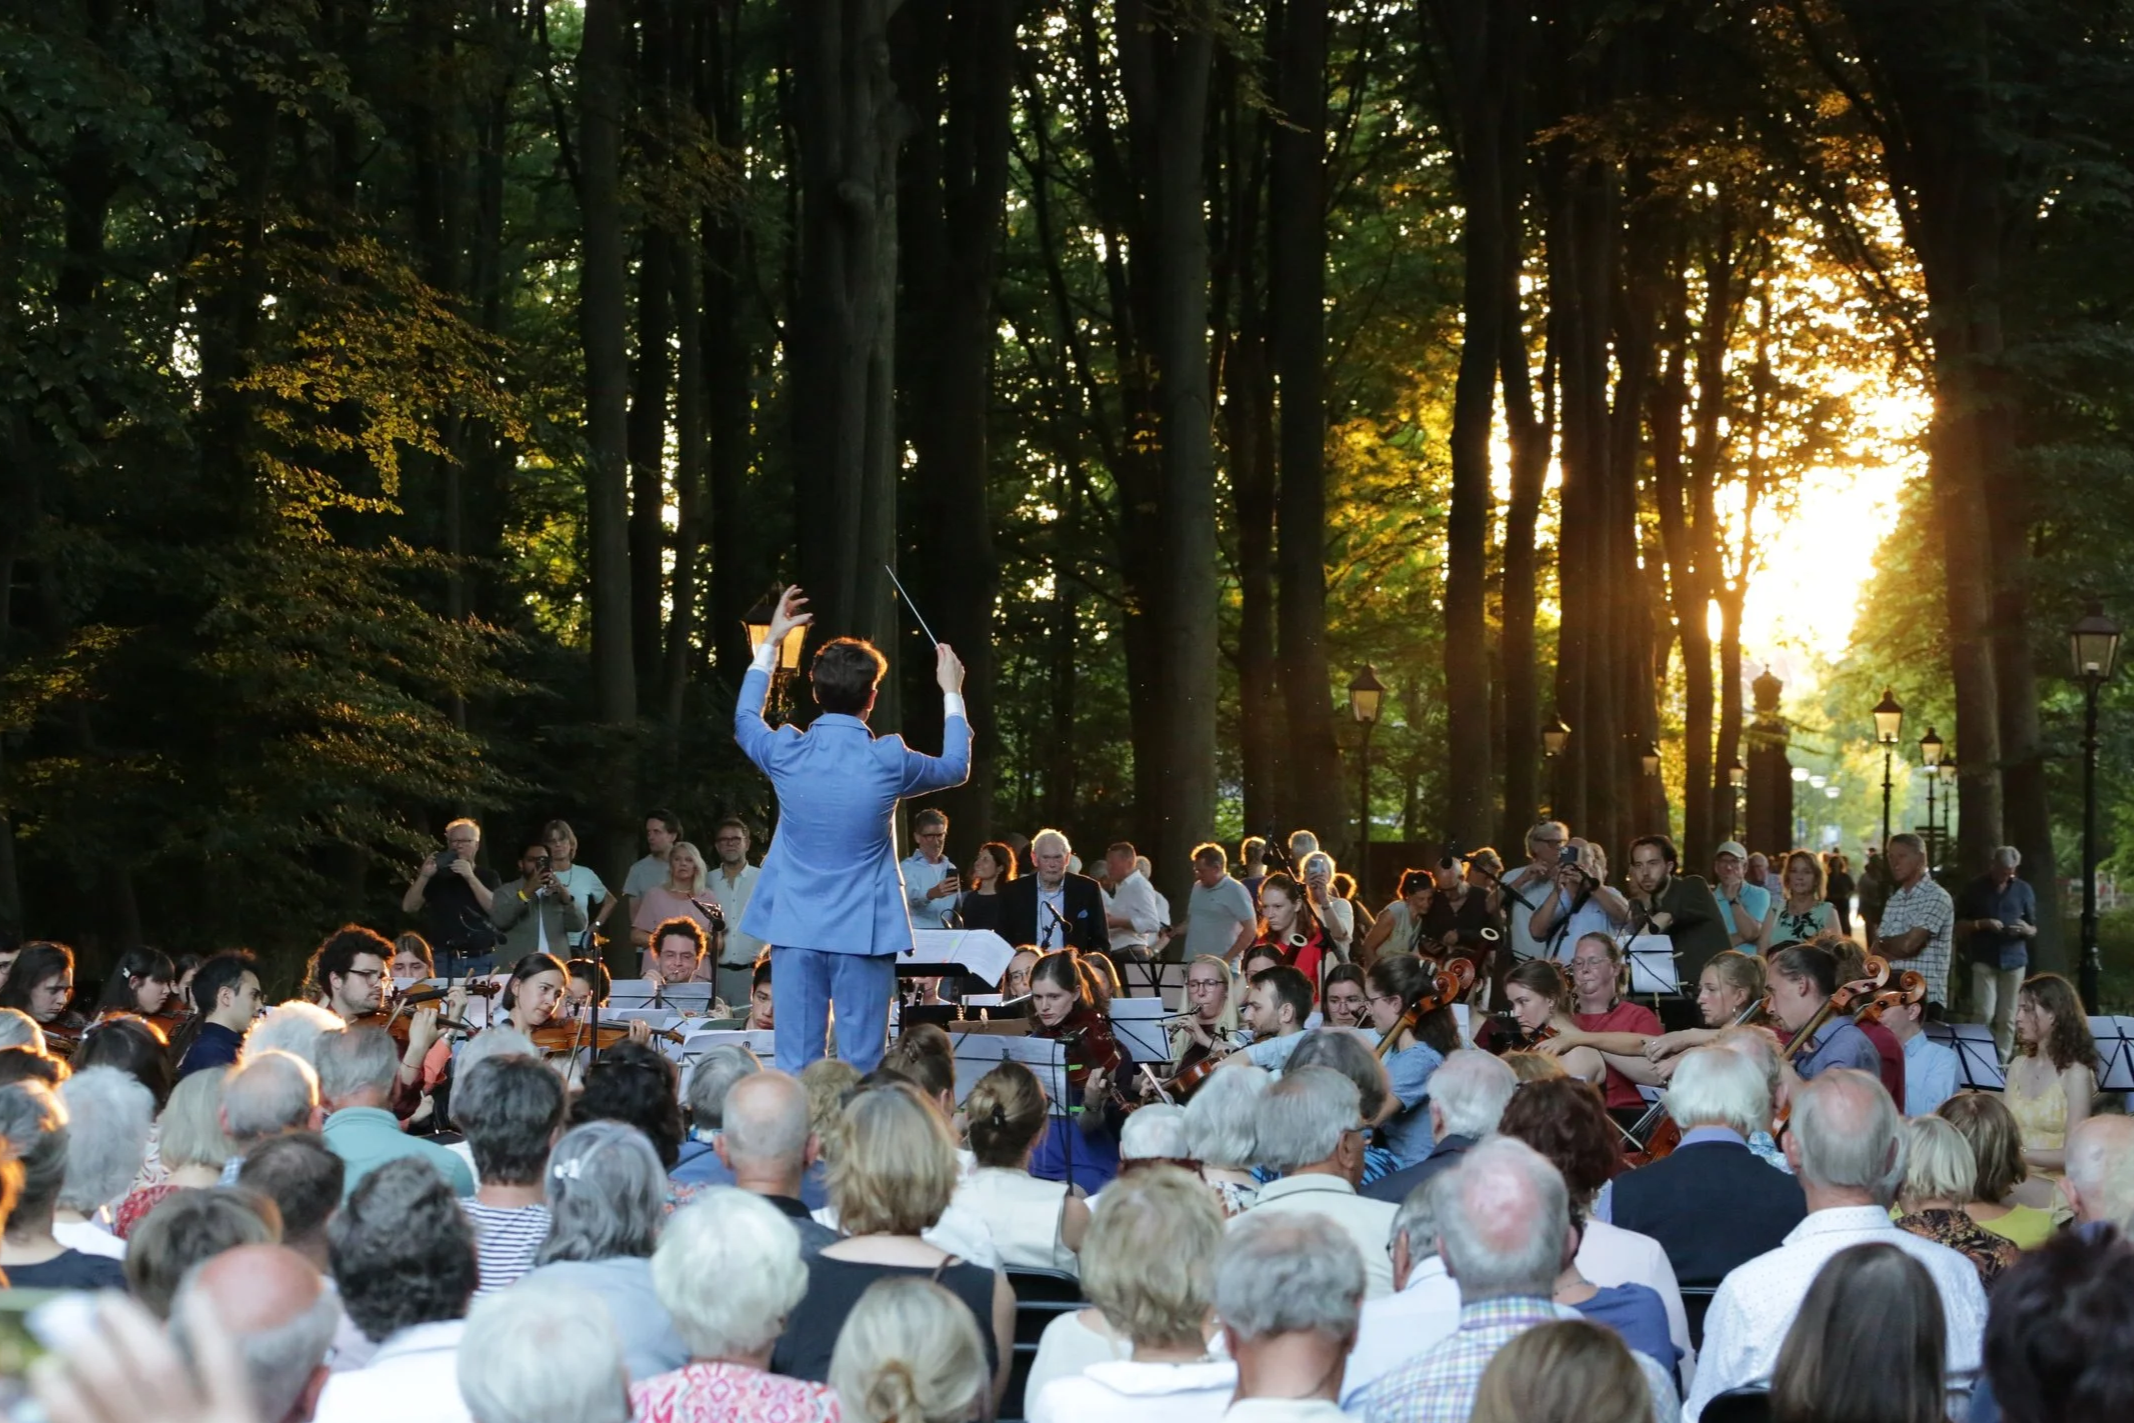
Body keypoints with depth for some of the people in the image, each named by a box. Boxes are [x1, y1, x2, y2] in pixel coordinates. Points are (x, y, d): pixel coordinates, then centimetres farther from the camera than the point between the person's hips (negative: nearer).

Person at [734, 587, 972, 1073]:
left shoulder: (787, 753, -3)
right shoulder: (887, 761, -9)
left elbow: (744, 721, 22)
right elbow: (955, 767, 13)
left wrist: (769, 645, 28)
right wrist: (952, 693, 24)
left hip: (795, 929, 2)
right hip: (862, 933, -2)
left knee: (795, 1066, 4)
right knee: (860, 1068, 1)